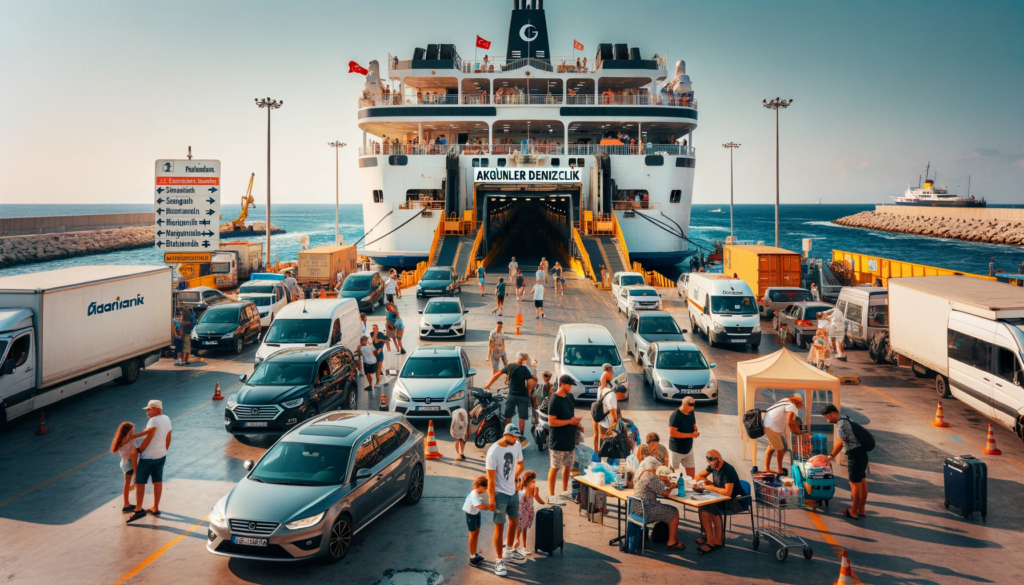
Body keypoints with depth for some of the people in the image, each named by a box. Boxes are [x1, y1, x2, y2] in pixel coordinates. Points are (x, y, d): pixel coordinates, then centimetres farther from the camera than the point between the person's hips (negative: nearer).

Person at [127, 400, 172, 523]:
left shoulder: (154, 421, -20)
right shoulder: (167, 419, 4)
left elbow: (148, 438, -20)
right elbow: (168, 439, 9)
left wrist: (138, 451, -9)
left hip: (149, 457, -8)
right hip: (161, 455, 8)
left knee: (140, 482, 0)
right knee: (158, 481, 12)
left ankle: (139, 510, -2)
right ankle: (155, 509, 19)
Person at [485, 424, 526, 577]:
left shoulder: (517, 445, -5)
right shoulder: (494, 451, -23)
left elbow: (521, 464, 15)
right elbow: (491, 478, -20)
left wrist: (513, 478, 10)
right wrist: (491, 499, -17)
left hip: (513, 491, 7)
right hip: (500, 494, -7)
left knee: (514, 521, 20)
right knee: (499, 527, -1)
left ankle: (509, 549, 42)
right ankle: (499, 560, 9)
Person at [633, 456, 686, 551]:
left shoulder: (639, 475, 8)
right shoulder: (651, 478, -21)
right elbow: (665, 494, -13)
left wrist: (667, 484, 11)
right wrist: (671, 488, 7)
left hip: (638, 509, 10)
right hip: (646, 512, -10)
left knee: (670, 509, 20)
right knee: (674, 513, 4)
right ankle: (672, 542, 12)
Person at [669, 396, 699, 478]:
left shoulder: (691, 413, 3)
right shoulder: (676, 415, -22)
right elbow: (672, 432, -27)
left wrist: (696, 432, -7)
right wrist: (690, 435, -25)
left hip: (688, 448, 7)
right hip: (676, 450, -7)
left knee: (691, 469, 16)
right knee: (673, 472, 4)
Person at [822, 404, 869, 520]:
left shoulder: (841, 424, -16)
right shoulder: (845, 419, 14)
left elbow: (840, 443, -16)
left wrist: (831, 456, -6)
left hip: (855, 455, -10)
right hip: (861, 453, 10)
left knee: (855, 483, -2)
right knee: (862, 481, 15)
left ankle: (854, 512, 6)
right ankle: (861, 509, 24)